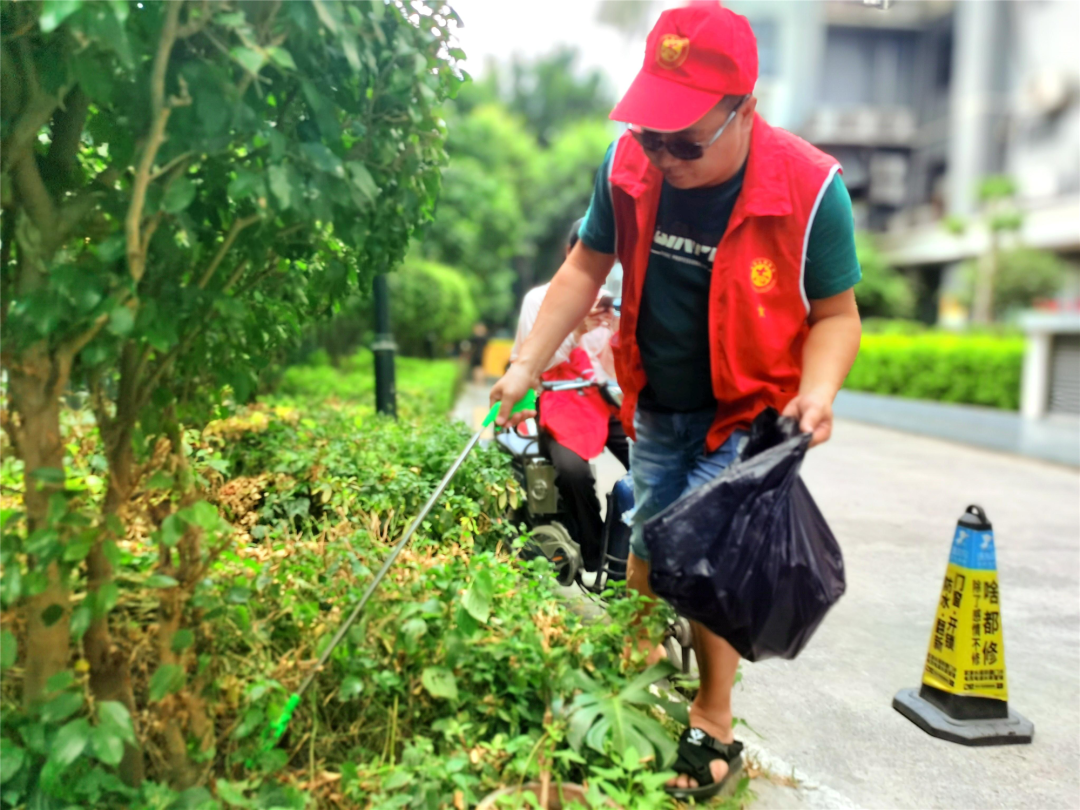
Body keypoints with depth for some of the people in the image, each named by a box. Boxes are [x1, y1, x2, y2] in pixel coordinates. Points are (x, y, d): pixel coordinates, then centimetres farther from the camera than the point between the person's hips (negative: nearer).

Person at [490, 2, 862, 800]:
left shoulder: (810, 190, -22)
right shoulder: (629, 164, -13)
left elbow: (836, 314, -10)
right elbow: (585, 269, 0)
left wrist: (817, 392, -29)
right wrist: (525, 367, -5)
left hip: (746, 413, -4)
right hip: (656, 405, 4)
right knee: (646, 555, 12)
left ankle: (714, 732, 17)